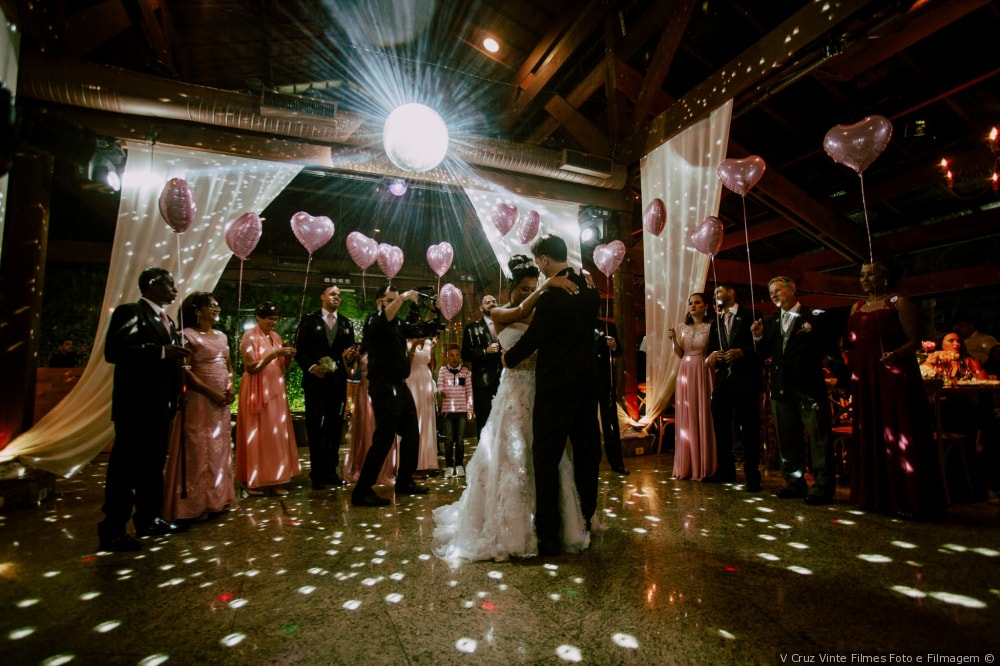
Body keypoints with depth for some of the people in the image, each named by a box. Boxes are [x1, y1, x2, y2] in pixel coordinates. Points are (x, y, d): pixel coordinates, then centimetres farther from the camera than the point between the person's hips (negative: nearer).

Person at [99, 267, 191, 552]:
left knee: (153, 465, 15)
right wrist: (161, 351, -22)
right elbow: (113, 351, -20)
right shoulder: (130, 312, -7)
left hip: (160, 407, 8)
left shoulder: (167, 320, 18)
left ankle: (149, 519, 26)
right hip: (135, 405, -8)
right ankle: (112, 531, 9)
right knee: (125, 467, -1)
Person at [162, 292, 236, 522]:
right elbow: (185, 371, -14)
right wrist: (212, 392, -16)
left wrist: (230, 386, 0)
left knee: (219, 450, 11)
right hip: (199, 401, -7)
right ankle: (195, 504, 7)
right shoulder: (188, 335, -7)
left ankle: (216, 499, 21)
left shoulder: (221, 336, 14)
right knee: (198, 451, -2)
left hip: (222, 402, 7)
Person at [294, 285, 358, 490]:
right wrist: (311, 367, -17)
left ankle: (331, 471, 17)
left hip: (338, 381, 4)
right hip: (315, 380, -3)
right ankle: (318, 473, 10)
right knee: (316, 427, 1)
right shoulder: (308, 321, 4)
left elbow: (351, 350, 12)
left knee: (335, 427, 8)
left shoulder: (347, 324, 15)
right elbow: (299, 351, -2)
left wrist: (351, 357, -11)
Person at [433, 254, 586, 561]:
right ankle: (509, 528, 17)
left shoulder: (539, 313, 9)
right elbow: (520, 313, -21)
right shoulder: (499, 313, 0)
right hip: (514, 390, -3)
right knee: (511, 458, 1)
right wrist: (548, 285, -29)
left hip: (539, 390, 3)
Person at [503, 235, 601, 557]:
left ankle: (548, 535, 9)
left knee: (547, 457, 1)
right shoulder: (590, 289, 6)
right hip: (587, 382, 9)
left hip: (556, 385, -8)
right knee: (586, 451, 17)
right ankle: (584, 521, 33)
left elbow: (532, 338, -14)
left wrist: (509, 358, 5)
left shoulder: (552, 295, -19)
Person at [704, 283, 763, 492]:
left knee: (748, 427, -3)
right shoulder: (715, 323, 20)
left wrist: (742, 351, -19)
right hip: (722, 379, 5)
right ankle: (725, 471, 17)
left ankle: (752, 475, 5)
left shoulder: (750, 317, 3)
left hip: (745, 379, -5)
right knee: (721, 427, 6)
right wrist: (711, 357, -5)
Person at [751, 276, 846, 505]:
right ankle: (795, 483, 21)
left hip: (810, 386, -5)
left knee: (818, 437, -1)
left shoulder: (815, 316, 1)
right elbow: (765, 354, 8)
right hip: (781, 387, 5)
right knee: (787, 438, 10)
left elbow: (832, 348, -2)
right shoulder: (770, 322, 13)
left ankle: (823, 487, 8)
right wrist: (758, 337, -9)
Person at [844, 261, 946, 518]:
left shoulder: (899, 302, -1)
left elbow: (915, 341, -9)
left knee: (898, 436, -4)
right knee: (869, 437, 9)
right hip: (864, 380, 6)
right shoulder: (857, 307, 16)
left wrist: (896, 354, -26)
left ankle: (907, 499, 5)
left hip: (895, 377, -6)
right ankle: (875, 496, 19)